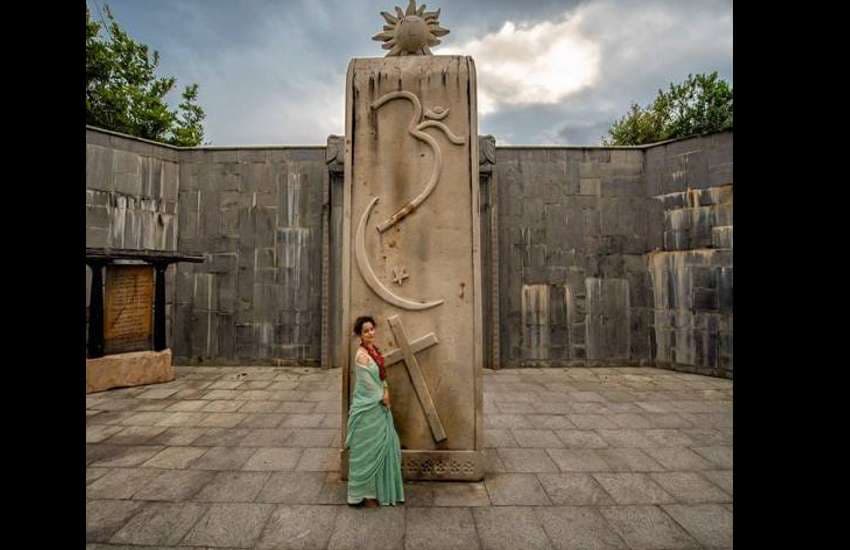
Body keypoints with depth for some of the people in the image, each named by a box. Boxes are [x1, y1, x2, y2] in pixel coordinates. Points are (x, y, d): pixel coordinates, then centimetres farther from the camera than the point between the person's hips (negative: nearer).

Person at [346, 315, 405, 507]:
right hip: (368, 409, -9)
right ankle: (365, 493, 22)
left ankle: (377, 489, 35)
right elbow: (368, 383, -19)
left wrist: (386, 391, -4)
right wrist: (382, 397, -6)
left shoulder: (374, 350, 6)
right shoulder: (361, 356, -22)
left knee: (382, 446, 18)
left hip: (378, 406, 9)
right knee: (367, 450, 5)